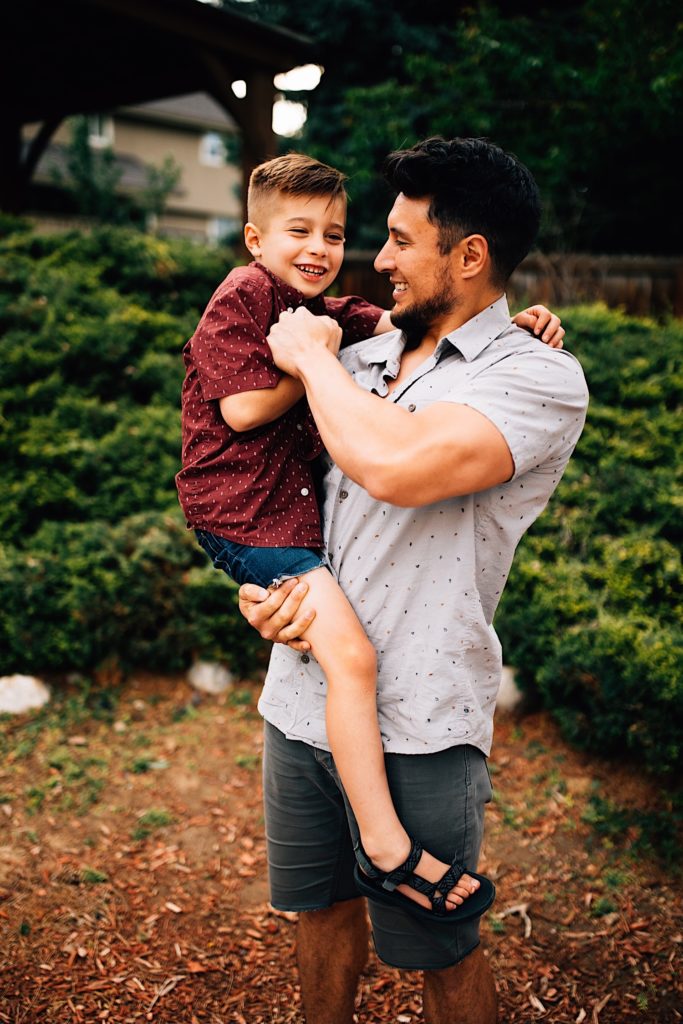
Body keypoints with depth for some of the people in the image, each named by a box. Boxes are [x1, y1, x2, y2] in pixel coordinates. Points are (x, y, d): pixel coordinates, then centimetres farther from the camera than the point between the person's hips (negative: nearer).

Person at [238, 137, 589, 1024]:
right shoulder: (362, 360, 9)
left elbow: (399, 465, -32)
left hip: (414, 729, -6)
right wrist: (260, 583, -1)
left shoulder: (541, 377, -13)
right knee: (324, 912, 24)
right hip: (299, 700, 6)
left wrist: (311, 357, -14)